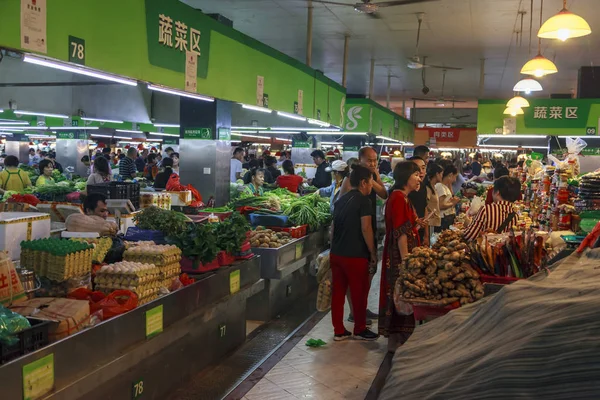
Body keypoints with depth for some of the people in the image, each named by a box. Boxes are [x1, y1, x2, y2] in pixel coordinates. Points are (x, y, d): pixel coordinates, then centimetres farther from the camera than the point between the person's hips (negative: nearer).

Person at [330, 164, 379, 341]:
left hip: (336, 254, 7)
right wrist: (373, 253, -8)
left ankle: (339, 331, 17)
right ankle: (360, 330, 19)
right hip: (355, 255, -7)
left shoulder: (341, 200, 11)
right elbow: (366, 229, -16)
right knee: (359, 293, 7)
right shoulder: (363, 201, -11)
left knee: (338, 292, 10)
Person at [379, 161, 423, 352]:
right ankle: (396, 340, 7)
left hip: (403, 254, 10)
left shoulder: (402, 197, 15)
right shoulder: (398, 198, -17)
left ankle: (398, 339, 24)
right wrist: (405, 259, -21)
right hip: (400, 255, -10)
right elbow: (400, 232, -20)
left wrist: (416, 224, 7)